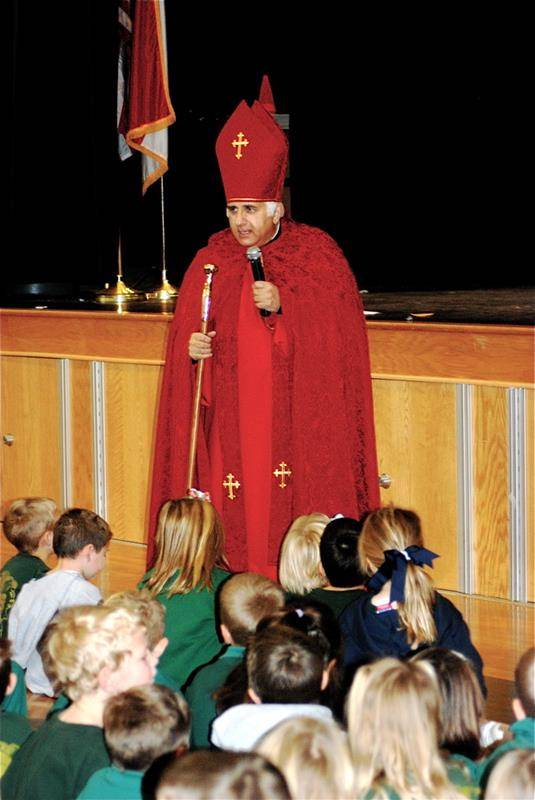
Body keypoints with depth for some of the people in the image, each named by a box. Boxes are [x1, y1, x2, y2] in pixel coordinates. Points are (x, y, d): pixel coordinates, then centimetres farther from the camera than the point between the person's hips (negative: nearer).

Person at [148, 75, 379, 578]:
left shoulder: (316, 254, 1)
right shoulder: (210, 262, 10)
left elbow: (336, 331, -6)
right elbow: (184, 336, 12)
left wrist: (283, 307, -17)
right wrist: (190, 347, -9)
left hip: (296, 417, -3)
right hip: (229, 418, 3)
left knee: (290, 508, -6)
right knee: (235, 517, -1)